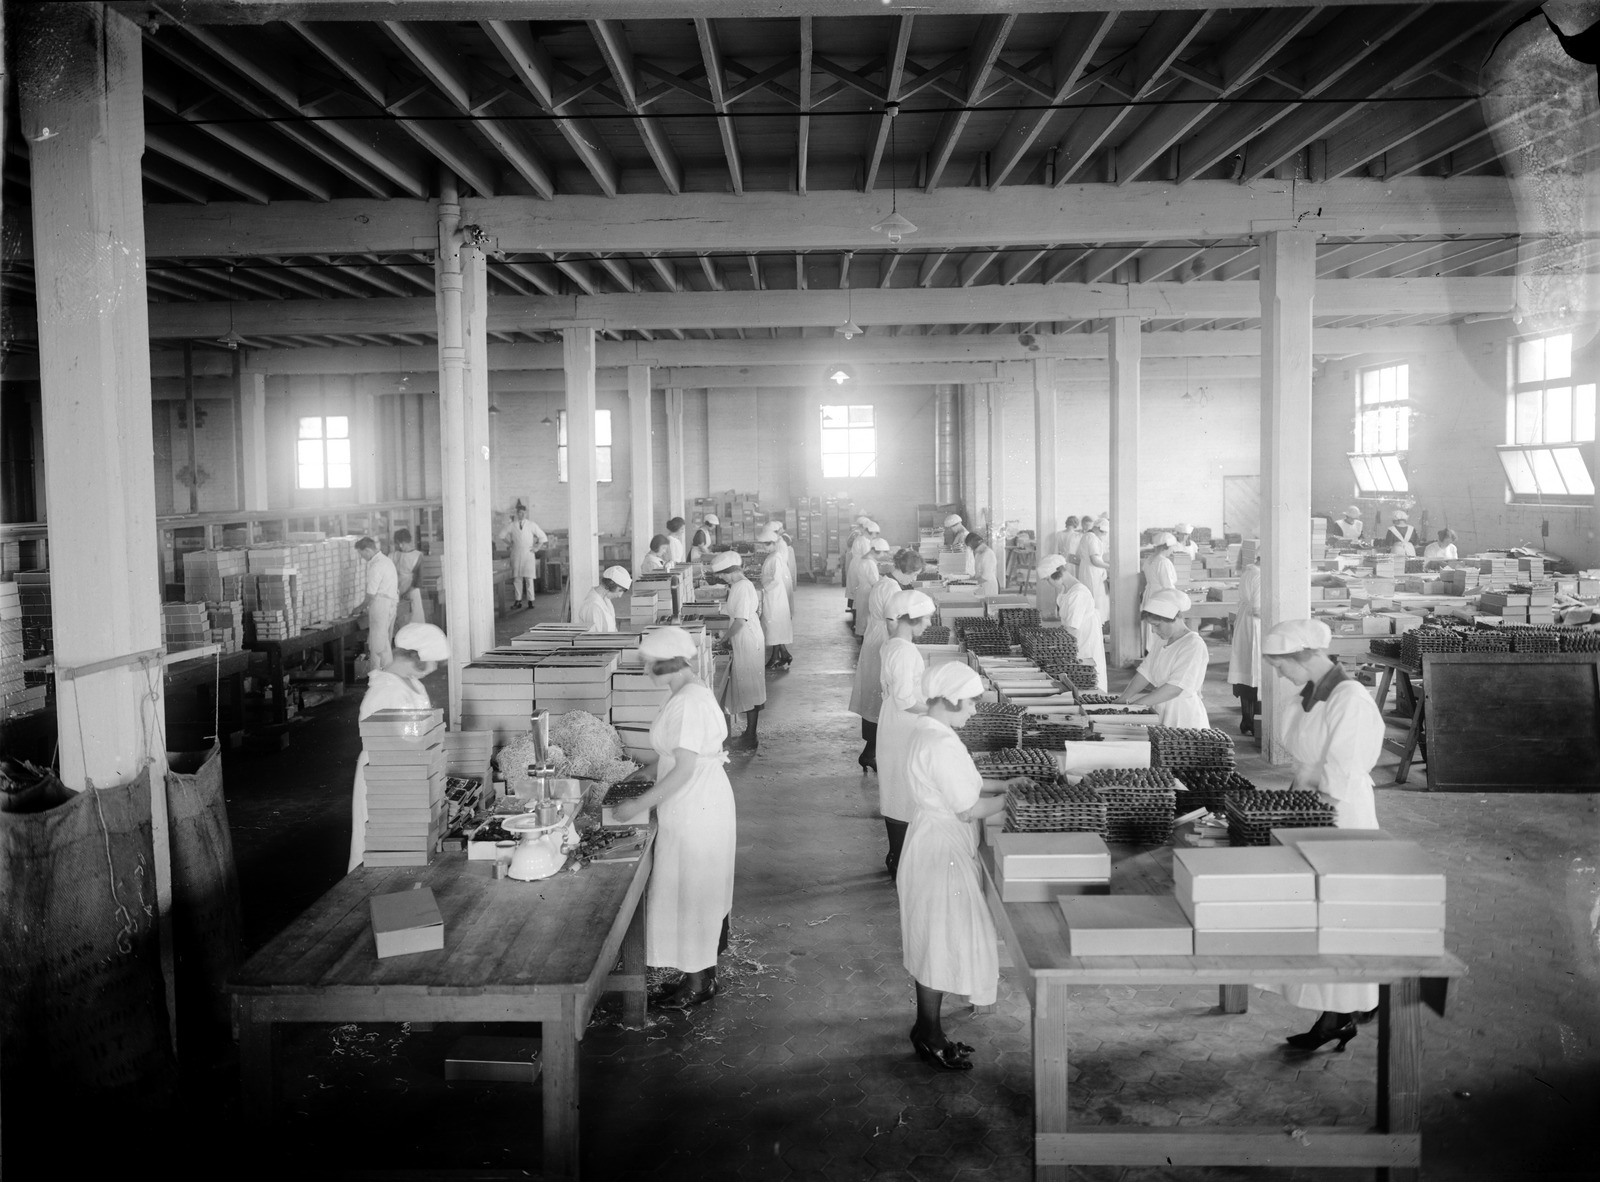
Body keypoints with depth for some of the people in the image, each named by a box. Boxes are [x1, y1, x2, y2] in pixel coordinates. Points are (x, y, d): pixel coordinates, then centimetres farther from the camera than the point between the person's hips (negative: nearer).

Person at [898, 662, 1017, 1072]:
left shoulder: (926, 729, 6)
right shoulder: (941, 743, -25)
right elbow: (969, 810, -23)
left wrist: (1001, 785, 13)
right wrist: (1008, 799, -7)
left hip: (936, 848, 10)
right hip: (943, 853, -10)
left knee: (935, 944, 18)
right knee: (942, 944, 2)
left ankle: (926, 1028, 30)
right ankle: (932, 1041, 14)